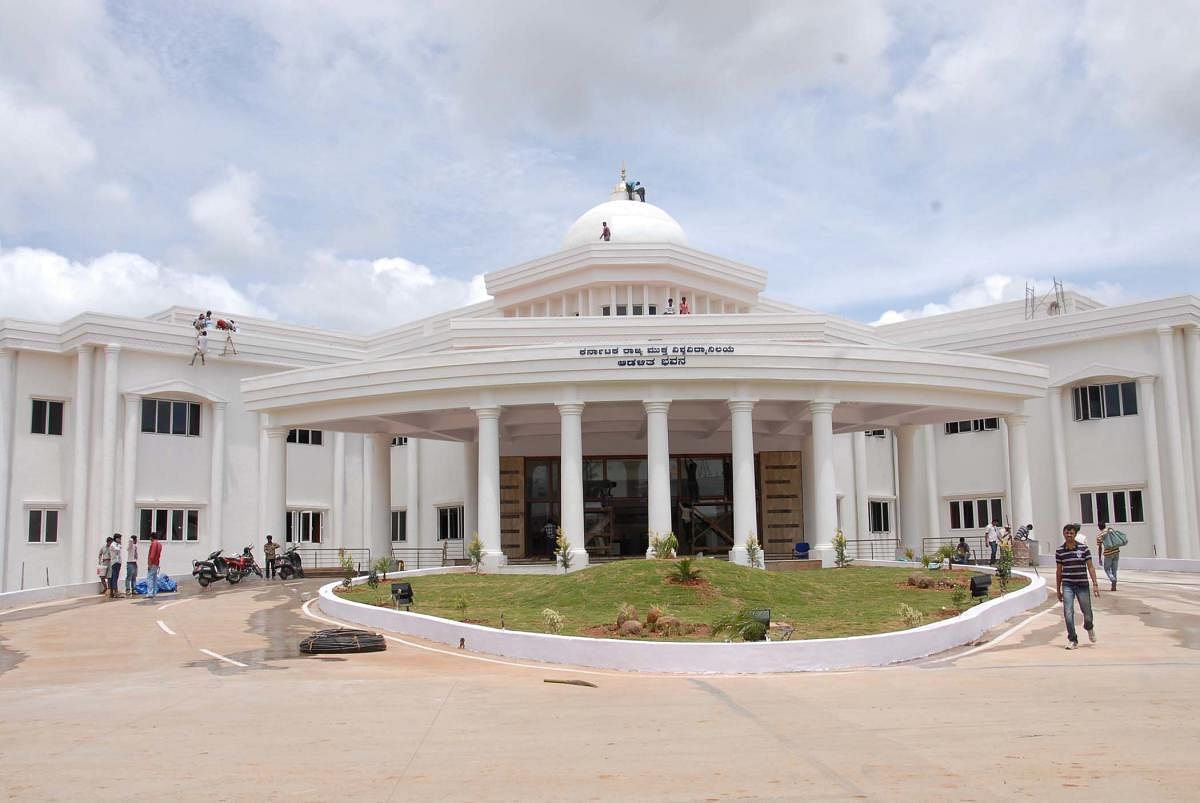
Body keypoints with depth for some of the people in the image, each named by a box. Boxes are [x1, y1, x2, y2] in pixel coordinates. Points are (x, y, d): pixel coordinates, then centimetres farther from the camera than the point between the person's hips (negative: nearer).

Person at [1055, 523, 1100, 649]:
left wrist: (1095, 584, -8)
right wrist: (1058, 590, 11)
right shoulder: (1059, 551, 1)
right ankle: (1073, 640, 3)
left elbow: (1090, 566, 0)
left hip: (1082, 584, 0)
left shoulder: (1083, 548, -3)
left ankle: (1089, 627, 42)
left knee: (1087, 614, 7)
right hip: (1067, 585, 1)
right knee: (1068, 613, -9)